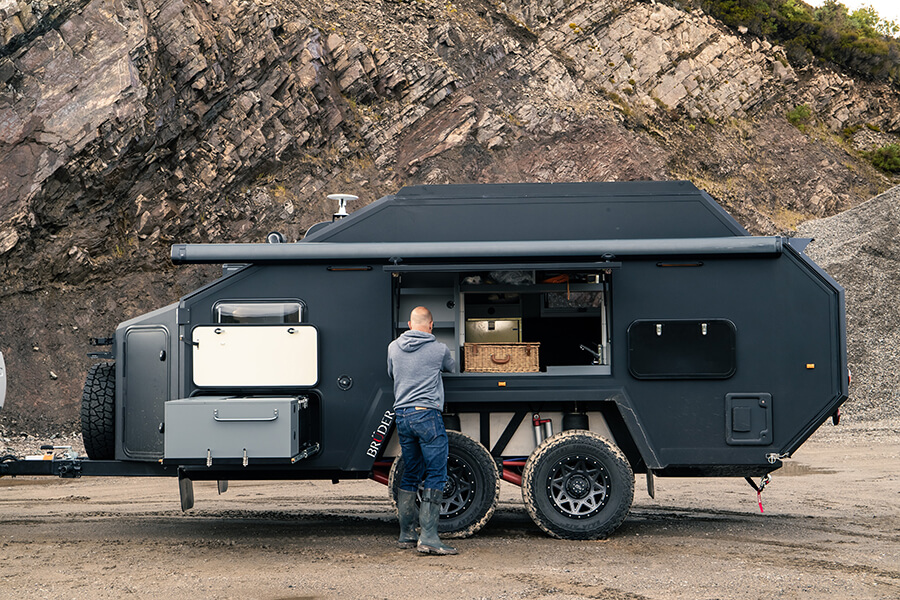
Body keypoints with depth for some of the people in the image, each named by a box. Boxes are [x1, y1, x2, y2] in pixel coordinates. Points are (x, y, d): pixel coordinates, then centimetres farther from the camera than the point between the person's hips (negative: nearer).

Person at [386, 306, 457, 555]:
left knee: (409, 476, 14)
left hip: (401, 415, 5)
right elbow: (451, 367, 20)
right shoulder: (439, 349, -2)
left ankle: (406, 534, 17)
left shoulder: (393, 347, 9)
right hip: (427, 414, -5)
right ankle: (428, 537, -11)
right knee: (435, 476, -4)